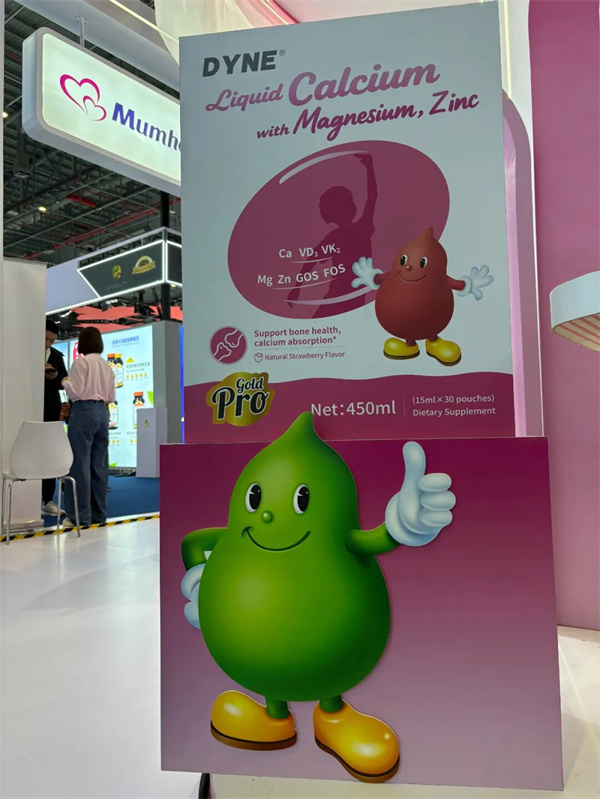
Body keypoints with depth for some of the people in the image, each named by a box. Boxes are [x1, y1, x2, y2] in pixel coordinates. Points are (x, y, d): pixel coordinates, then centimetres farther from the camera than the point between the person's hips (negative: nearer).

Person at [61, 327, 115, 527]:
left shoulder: (81, 362, -6)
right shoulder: (107, 365, 12)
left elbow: (76, 391, -10)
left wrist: (65, 382, 8)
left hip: (84, 411, -6)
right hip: (102, 412, 7)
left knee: (80, 463, -3)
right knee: (99, 464, 9)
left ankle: (81, 516, -1)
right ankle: (99, 513, 14)